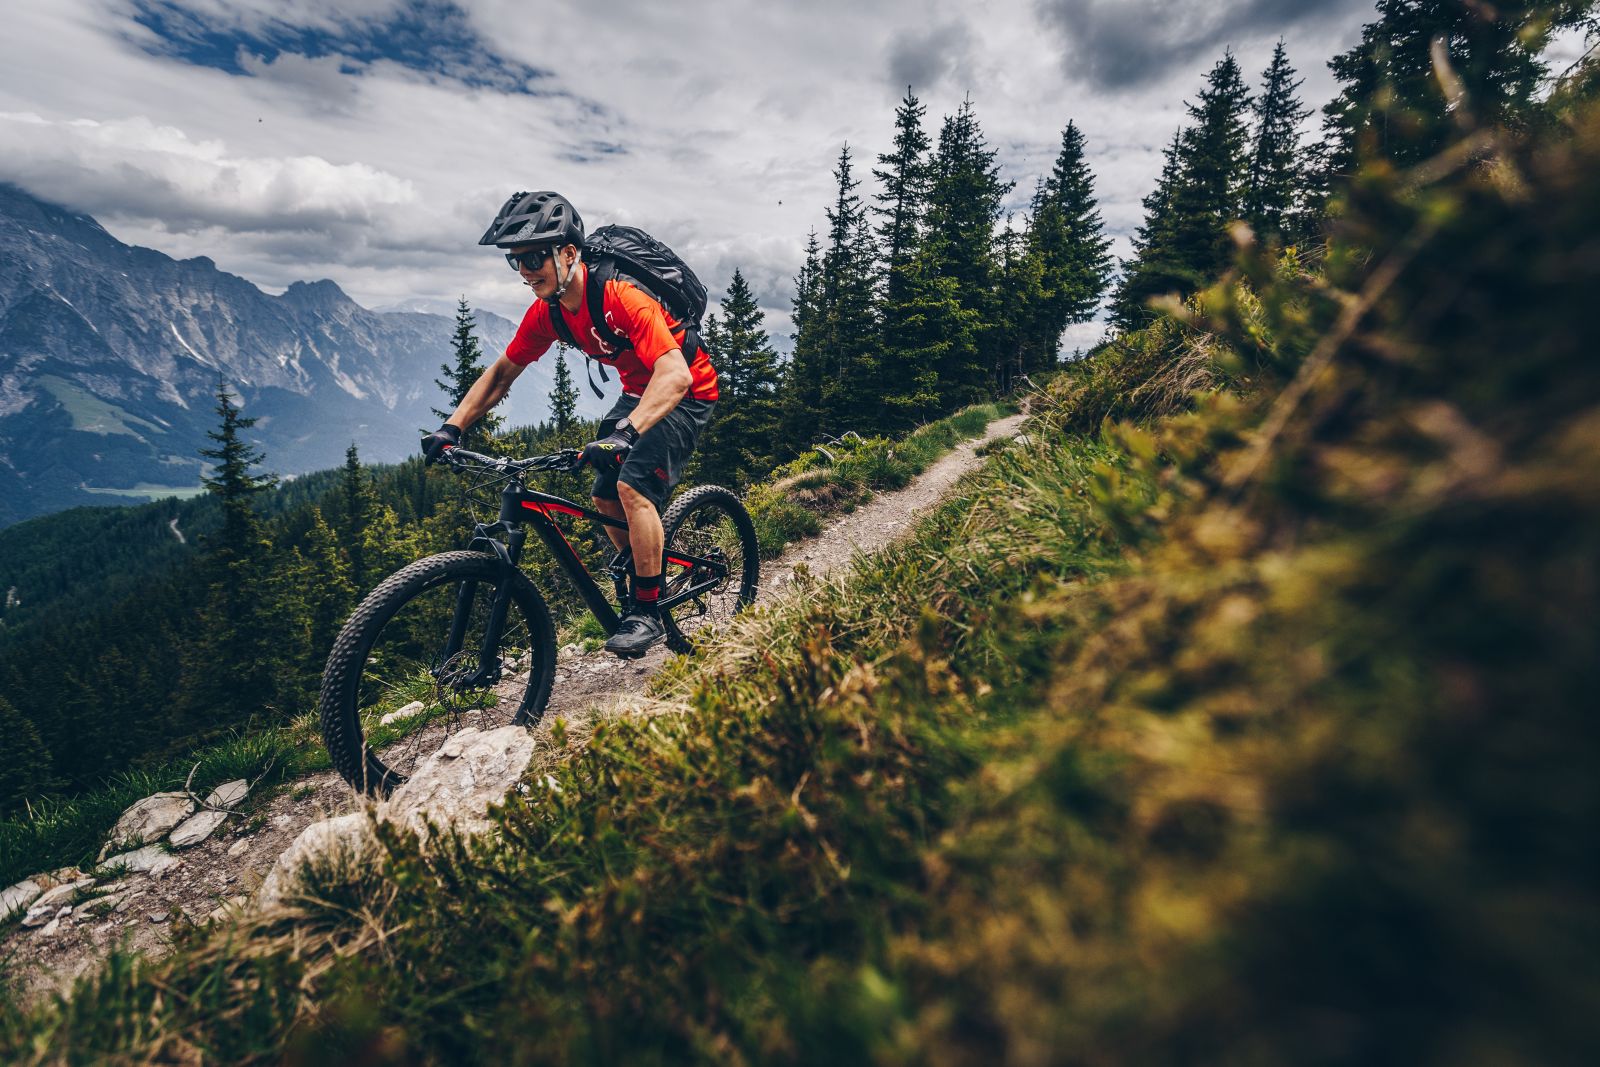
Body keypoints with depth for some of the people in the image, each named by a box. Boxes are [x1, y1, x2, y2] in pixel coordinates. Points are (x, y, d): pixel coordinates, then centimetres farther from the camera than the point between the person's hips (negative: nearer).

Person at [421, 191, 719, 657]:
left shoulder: (620, 295, -30)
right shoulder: (547, 311, -7)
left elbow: (675, 375, -41)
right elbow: (501, 373, 3)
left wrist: (624, 433, -54)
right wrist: (451, 428, -7)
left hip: (686, 392, -8)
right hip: (638, 390, 8)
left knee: (633, 485, -24)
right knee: (605, 497, 3)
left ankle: (647, 611, -12)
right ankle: (643, 582, 24)